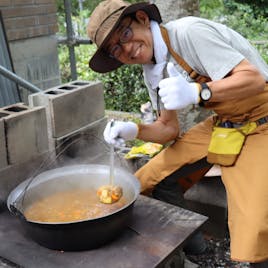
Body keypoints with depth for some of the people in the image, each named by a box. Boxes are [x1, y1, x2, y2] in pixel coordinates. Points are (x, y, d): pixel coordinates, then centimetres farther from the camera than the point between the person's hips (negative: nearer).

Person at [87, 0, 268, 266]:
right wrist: (134, 130, -13)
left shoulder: (189, 32, -22)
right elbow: (169, 129, 6)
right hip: (223, 124, 8)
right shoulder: (152, 71, 3)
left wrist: (197, 92, -39)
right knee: (154, 179, 3)